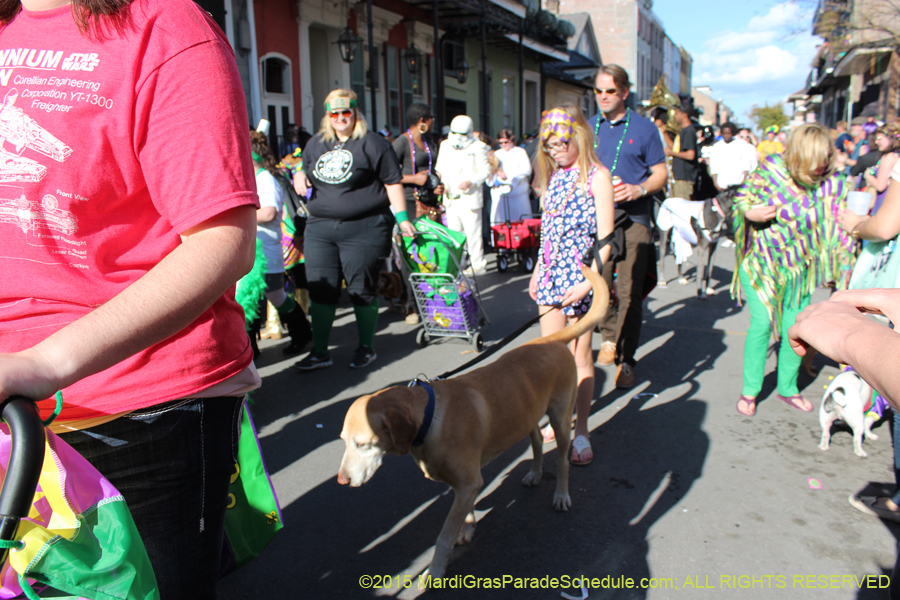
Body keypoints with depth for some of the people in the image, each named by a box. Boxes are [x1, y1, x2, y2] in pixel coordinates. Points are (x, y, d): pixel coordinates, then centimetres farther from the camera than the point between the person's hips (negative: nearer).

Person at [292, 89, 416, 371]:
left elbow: (393, 183, -2)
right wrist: (300, 175, 6)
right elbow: (305, 171, 31)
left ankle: (366, 347, 20)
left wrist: (402, 218, -7)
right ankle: (319, 352, 15)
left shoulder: (372, 143, -1)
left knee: (362, 290, 3)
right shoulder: (316, 144, 16)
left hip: (363, 229, -5)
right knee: (320, 290, 5)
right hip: (320, 227, 5)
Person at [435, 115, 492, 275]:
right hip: (450, 199, 5)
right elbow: (440, 169, 19)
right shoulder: (445, 145, 16)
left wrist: (471, 182, -17)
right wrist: (441, 183, 0)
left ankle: (478, 264, 6)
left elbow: (485, 171, -2)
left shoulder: (478, 147, 1)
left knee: (473, 233, -4)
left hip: (470, 198, -5)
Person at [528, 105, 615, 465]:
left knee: (580, 356, 2)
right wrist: (538, 271, 14)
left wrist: (587, 283, -20)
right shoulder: (553, 176, 12)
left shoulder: (597, 176, -7)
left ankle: (581, 433, 14)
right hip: (551, 275, 6)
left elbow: (605, 238, -12)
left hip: (580, 277, -6)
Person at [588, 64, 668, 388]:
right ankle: (609, 337, 30)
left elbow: (660, 173, 4)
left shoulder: (644, 128, 4)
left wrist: (639, 189, -15)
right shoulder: (588, 127, 13)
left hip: (632, 218, -3)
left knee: (629, 291, -3)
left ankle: (626, 360, 8)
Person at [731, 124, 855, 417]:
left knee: (795, 327, 3)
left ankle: (788, 387, 25)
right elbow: (742, 198, -2)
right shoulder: (770, 170, -12)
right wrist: (751, 213, -21)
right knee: (762, 322, -10)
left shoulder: (831, 186, -6)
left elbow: (838, 228, 1)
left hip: (798, 268, 3)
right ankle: (749, 391, 4)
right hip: (761, 261, -3)